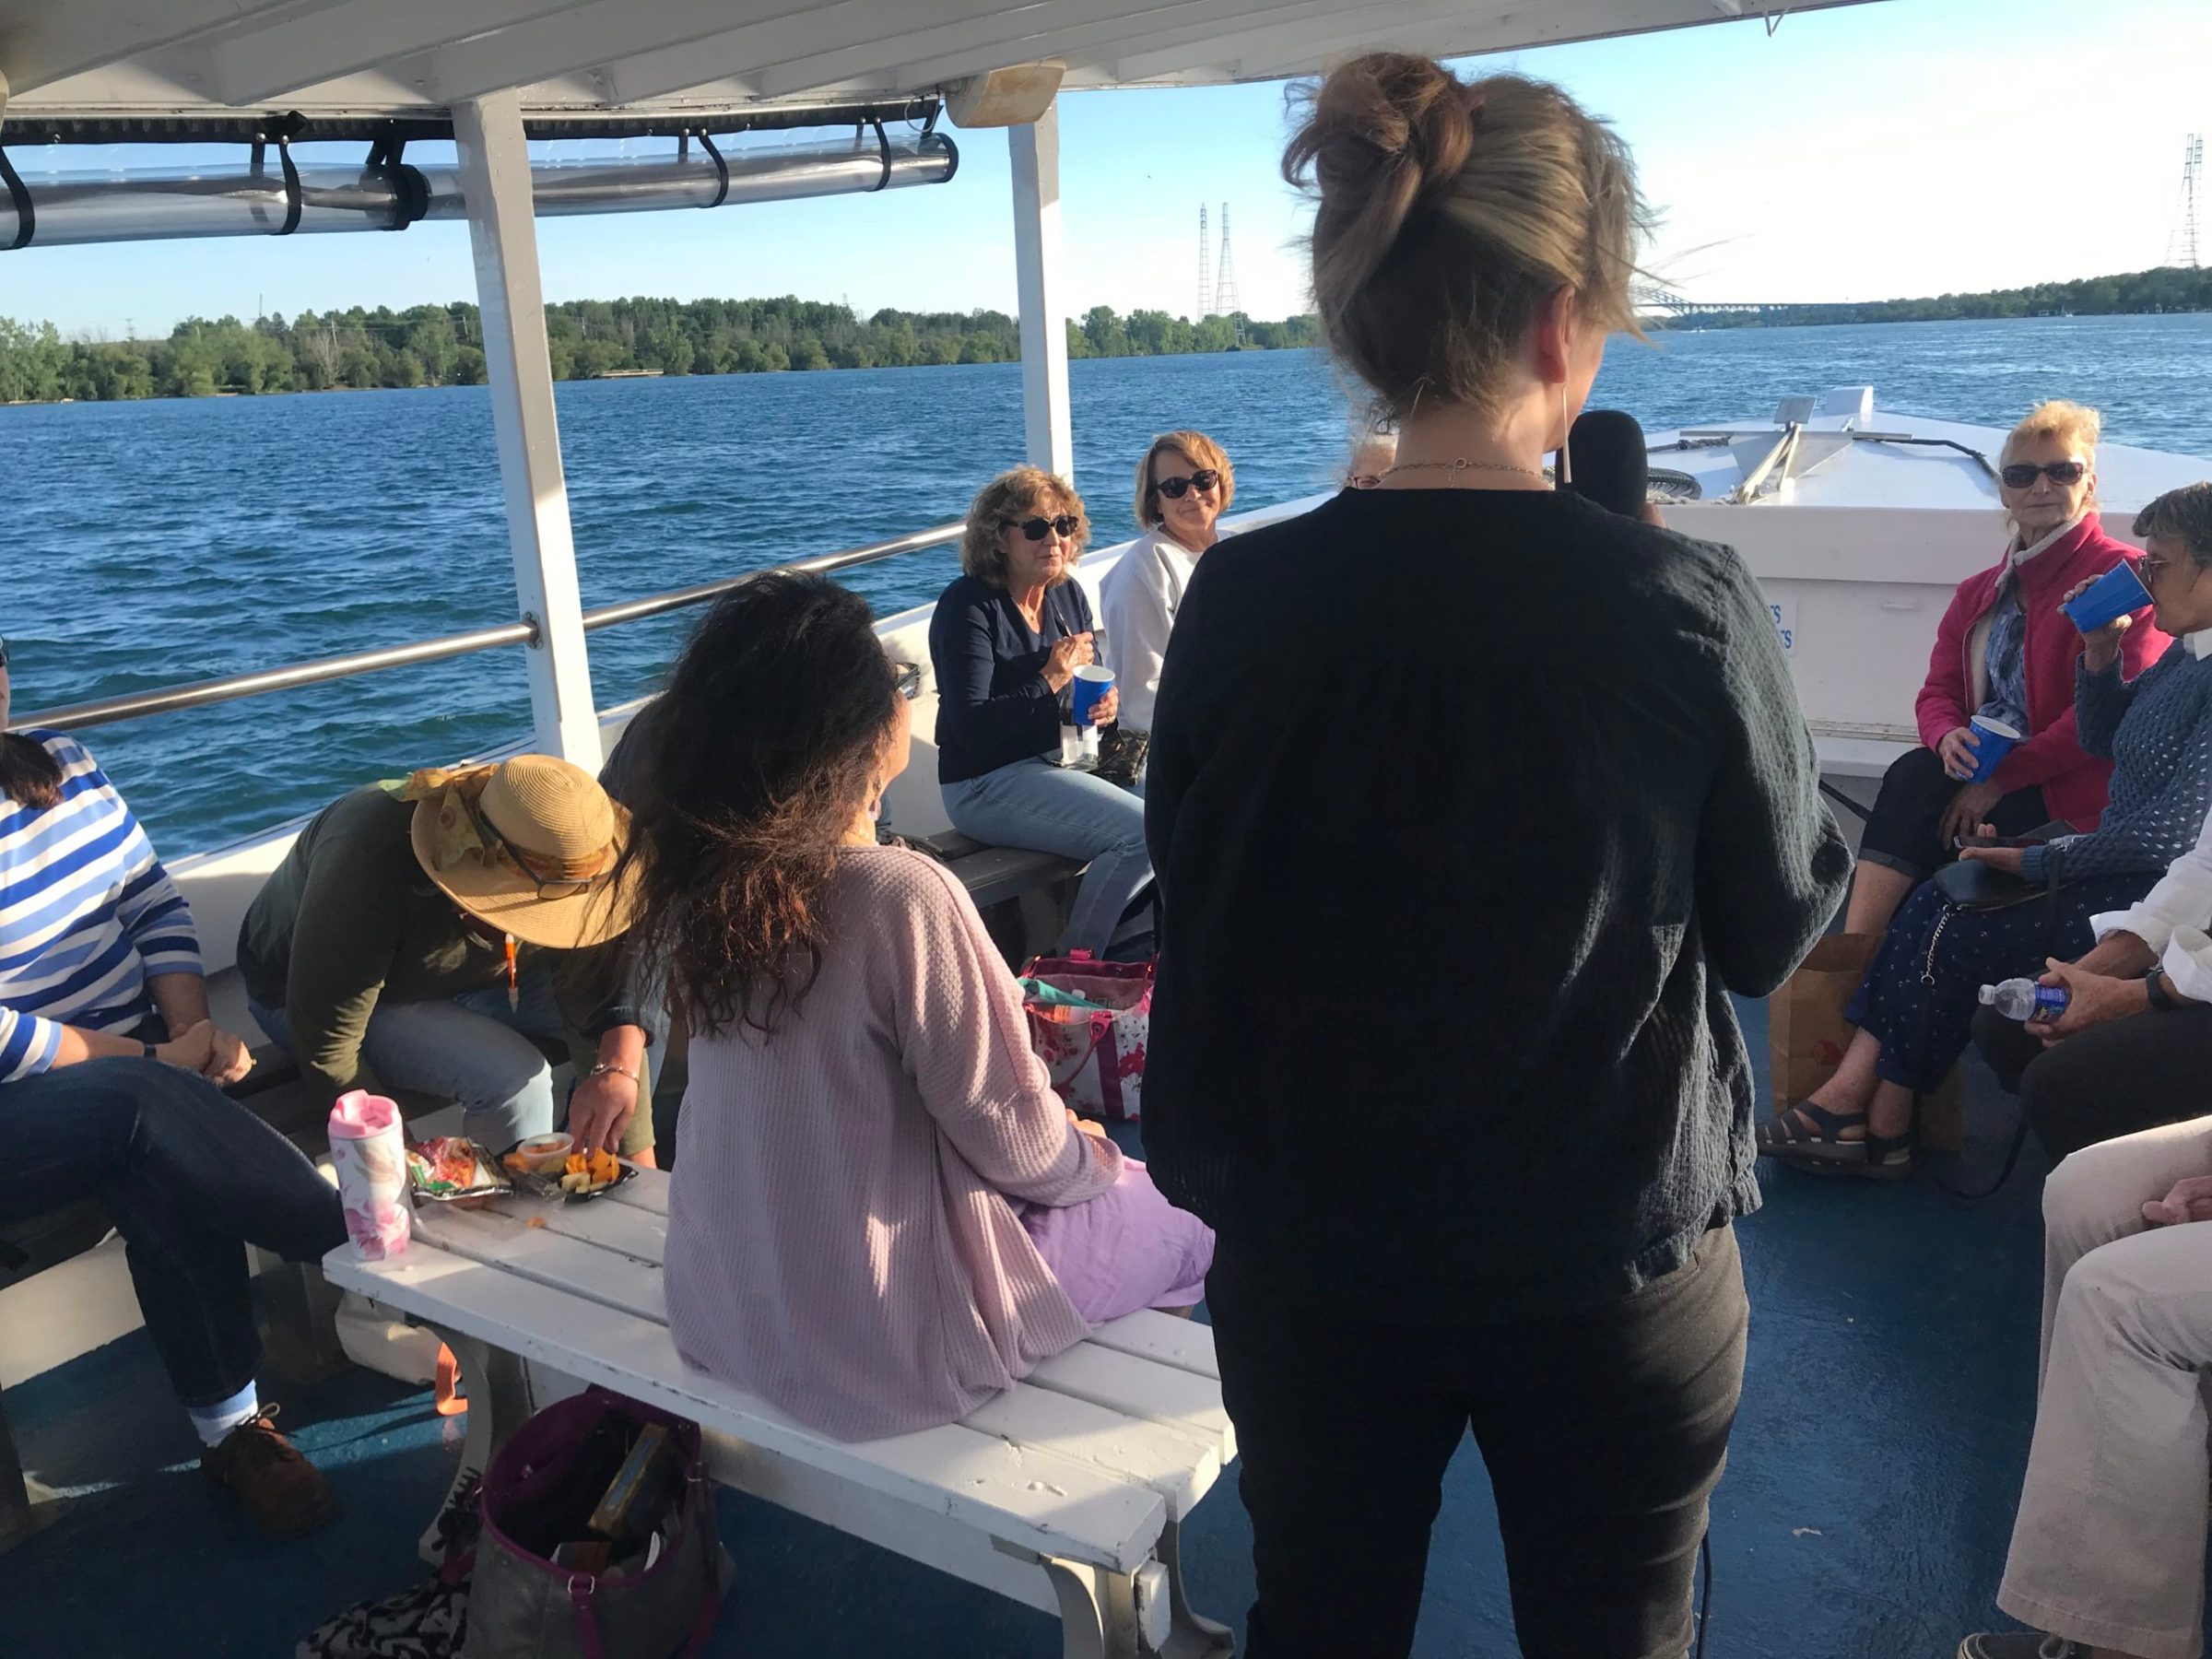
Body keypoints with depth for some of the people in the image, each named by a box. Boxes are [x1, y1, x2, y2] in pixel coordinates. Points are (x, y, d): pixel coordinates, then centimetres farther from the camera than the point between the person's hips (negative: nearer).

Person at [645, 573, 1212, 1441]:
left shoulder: (696, 881, -7)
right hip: (883, 1344, -7)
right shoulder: (903, 896, -29)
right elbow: (1010, 1136, -18)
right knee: (1184, 1214, 16)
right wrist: (1089, 1158, 1)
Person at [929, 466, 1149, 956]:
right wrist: (1051, 681, -21)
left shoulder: (1068, 593, 9)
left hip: (1062, 764, 8)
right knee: (1143, 831, -23)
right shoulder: (967, 606, -13)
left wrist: (1108, 701, -5)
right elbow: (971, 727, -21)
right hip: (990, 783, -8)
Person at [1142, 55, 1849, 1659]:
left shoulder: (1238, 603, -13)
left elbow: (1196, 909, 0)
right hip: (1616, 1274, -1)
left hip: (1310, 1268, 2)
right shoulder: (1688, 607, -18)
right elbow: (1777, 930, -3)